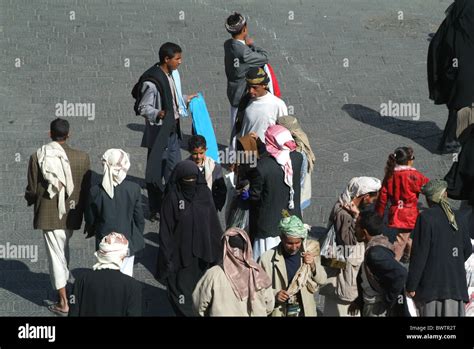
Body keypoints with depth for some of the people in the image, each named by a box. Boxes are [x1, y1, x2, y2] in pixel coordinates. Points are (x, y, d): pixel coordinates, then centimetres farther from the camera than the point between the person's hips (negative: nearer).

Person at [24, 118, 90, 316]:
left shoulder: (37, 158, -14)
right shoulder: (82, 158, -10)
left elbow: (32, 190, -7)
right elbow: (86, 189, -2)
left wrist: (30, 199, 16)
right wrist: (81, 210, 14)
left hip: (49, 215, -2)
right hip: (72, 214, 2)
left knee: (55, 254, 5)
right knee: (63, 250, 26)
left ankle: (63, 303, 7)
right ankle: (63, 282, 42)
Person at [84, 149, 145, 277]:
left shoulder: (96, 191, -14)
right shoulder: (134, 189, -12)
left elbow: (90, 219, -1)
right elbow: (139, 218, -3)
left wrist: (91, 232, 20)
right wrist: (138, 236, 15)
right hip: (128, 242, 1)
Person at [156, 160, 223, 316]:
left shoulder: (204, 193, 0)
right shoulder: (172, 198, -10)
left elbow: (214, 223, 5)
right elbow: (165, 230, -8)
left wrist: (219, 246, 6)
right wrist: (167, 257, -10)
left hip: (203, 252, 3)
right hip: (180, 254, -3)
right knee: (183, 293, 0)